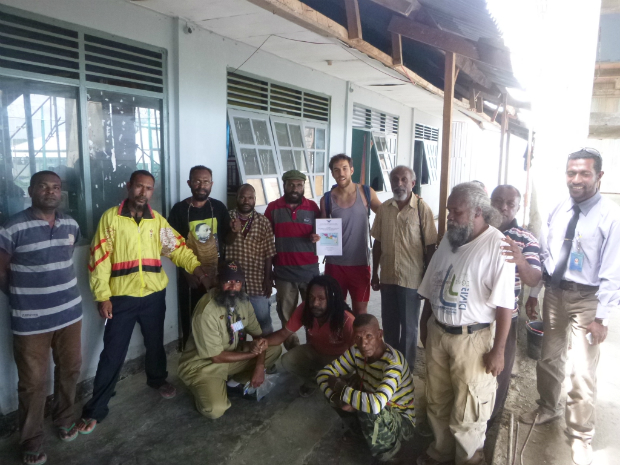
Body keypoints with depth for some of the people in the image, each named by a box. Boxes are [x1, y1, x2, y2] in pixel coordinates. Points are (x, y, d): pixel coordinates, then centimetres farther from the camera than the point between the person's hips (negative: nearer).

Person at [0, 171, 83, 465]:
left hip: (70, 312, 5)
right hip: (31, 320, -4)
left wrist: (60, 289, 12)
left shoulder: (71, 225, 4)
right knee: (33, 383, 7)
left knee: (70, 370, 17)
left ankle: (64, 419, 42)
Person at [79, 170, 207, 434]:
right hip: (121, 298, -3)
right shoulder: (111, 218, -6)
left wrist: (197, 268, -16)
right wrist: (102, 296, -12)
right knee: (113, 353, 2)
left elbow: (178, 248, 1)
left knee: (155, 343, 20)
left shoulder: (157, 220, 5)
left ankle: (158, 379, 46)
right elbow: (99, 259, -8)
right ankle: (95, 410, 16)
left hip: (154, 295, 4)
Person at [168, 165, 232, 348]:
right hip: (190, 275, -1)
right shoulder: (179, 209, -5)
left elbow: (227, 239, 7)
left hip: (216, 274, 2)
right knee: (190, 321, 7)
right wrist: (187, 271, -11)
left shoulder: (219, 207, 1)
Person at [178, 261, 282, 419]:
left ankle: (237, 382, 9)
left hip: (232, 355, 7)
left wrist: (259, 366, -15)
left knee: (274, 349, -6)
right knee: (216, 409, -30)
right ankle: (205, 389, 5)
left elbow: (258, 335, 0)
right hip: (203, 365, -6)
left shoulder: (243, 300, -8)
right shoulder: (207, 311, -30)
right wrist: (253, 353, -17)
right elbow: (216, 357, -24)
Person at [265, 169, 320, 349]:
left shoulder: (312, 206, 3)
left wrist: (318, 237, -12)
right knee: (287, 315, 9)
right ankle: (293, 351, 24)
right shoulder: (273, 207, 3)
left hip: (310, 270, 0)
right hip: (283, 272, 0)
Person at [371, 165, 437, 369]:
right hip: (387, 277, 4)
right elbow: (377, 243, 8)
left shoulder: (422, 208, -10)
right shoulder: (384, 208, 2)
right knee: (389, 323, 18)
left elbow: (430, 246, -8)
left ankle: (406, 366, 29)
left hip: (411, 278, -4)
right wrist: (374, 273, 8)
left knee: (409, 326, 11)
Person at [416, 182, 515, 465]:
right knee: (436, 402, 19)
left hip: (473, 339, -6)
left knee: (467, 411, 6)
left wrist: (498, 350, -15)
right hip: (437, 334, 6)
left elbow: (504, 304, -16)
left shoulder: (497, 246, -16)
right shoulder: (448, 239, 5)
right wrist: (424, 325, 17)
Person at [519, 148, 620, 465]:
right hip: (554, 293, 5)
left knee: (582, 372, 1)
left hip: (586, 299, -5)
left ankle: (580, 436, 23)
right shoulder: (558, 211, 3)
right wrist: (533, 293, 8)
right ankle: (547, 408, 45)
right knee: (548, 358, 20)